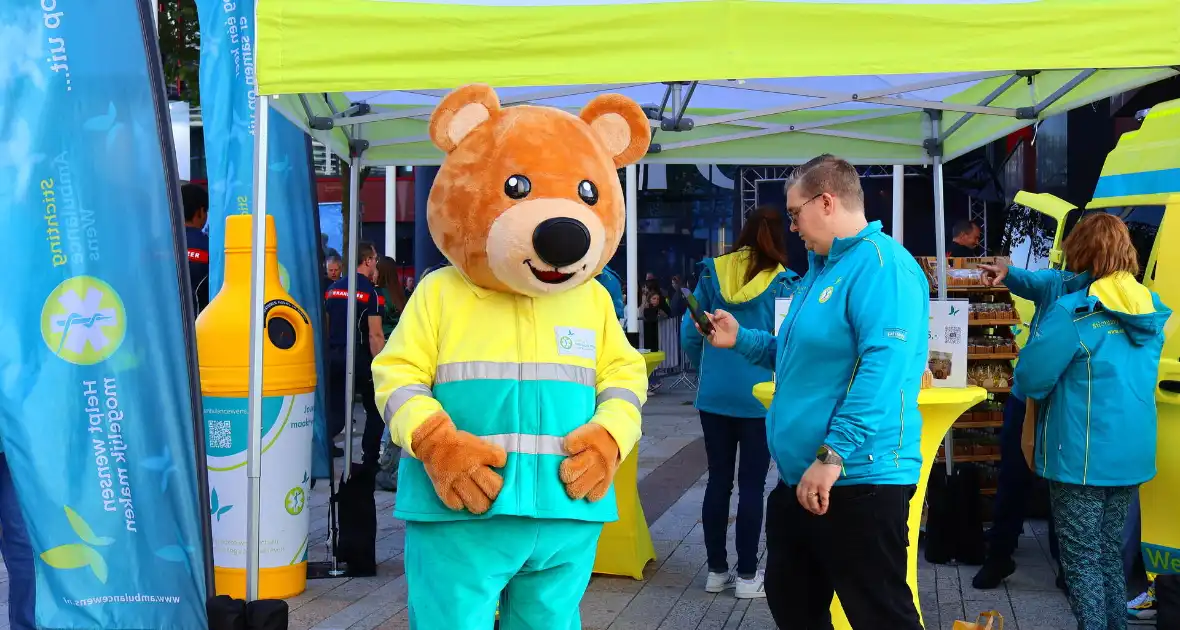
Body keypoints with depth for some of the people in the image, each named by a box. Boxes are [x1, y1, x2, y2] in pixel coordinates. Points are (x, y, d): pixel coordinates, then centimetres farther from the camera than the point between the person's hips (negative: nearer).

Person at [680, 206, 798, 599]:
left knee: (718, 481, 10)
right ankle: (747, 576, 10)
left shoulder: (711, 274, 1)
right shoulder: (783, 283, -6)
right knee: (752, 484, 4)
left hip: (713, 396, 3)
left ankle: (716, 570, 18)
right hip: (760, 398, -3)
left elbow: (689, 336, 2)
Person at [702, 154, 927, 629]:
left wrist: (833, 455, -31)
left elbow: (883, 369, -29)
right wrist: (741, 340, 18)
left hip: (858, 482, -10)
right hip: (799, 478, 10)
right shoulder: (822, 268, 16)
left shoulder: (881, 263, -17)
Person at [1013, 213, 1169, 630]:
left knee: (1082, 560, 2)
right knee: (1111, 554, 18)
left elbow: (1030, 380, -15)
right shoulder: (1152, 310, 6)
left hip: (1082, 457, -7)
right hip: (1131, 454, 7)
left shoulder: (1073, 312, -17)